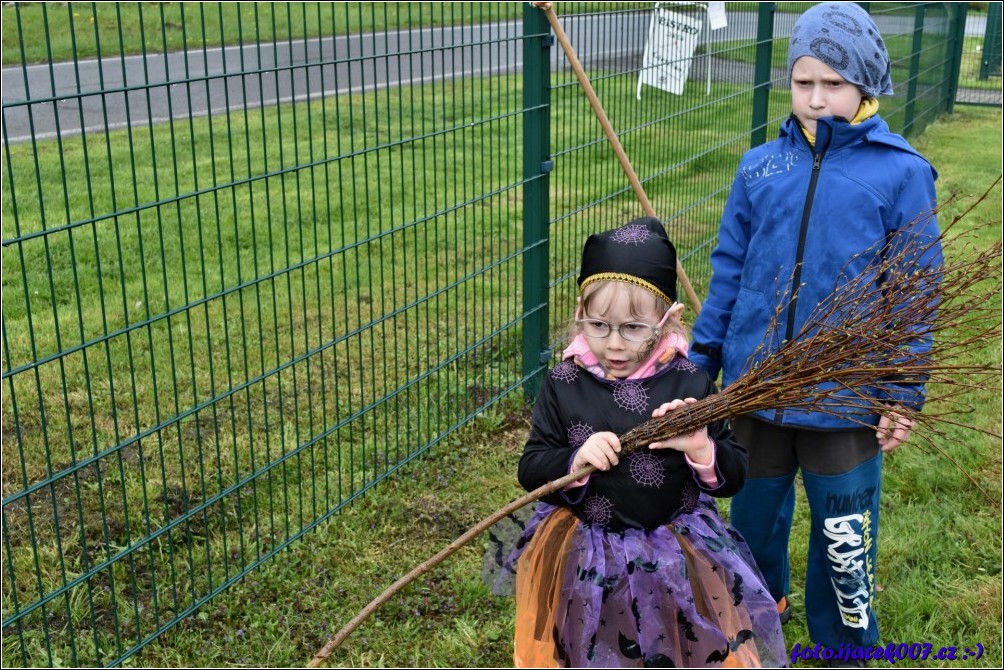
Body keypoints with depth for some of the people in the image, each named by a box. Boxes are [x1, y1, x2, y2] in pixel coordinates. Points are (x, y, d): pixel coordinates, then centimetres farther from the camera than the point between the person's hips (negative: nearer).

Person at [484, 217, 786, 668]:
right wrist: (574, 461, -23)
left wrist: (702, 450, -25)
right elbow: (531, 469, -4)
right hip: (583, 560, 1)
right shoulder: (563, 384, -8)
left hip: (675, 562, 0)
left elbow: (735, 475, -4)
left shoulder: (689, 385, -10)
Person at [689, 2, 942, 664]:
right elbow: (729, 272, 6)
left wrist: (903, 395, -5)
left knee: (845, 536, 10)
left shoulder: (901, 171, -7)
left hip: (846, 398, -3)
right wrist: (701, 362, 7)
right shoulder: (761, 166, 1)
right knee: (753, 515, 20)